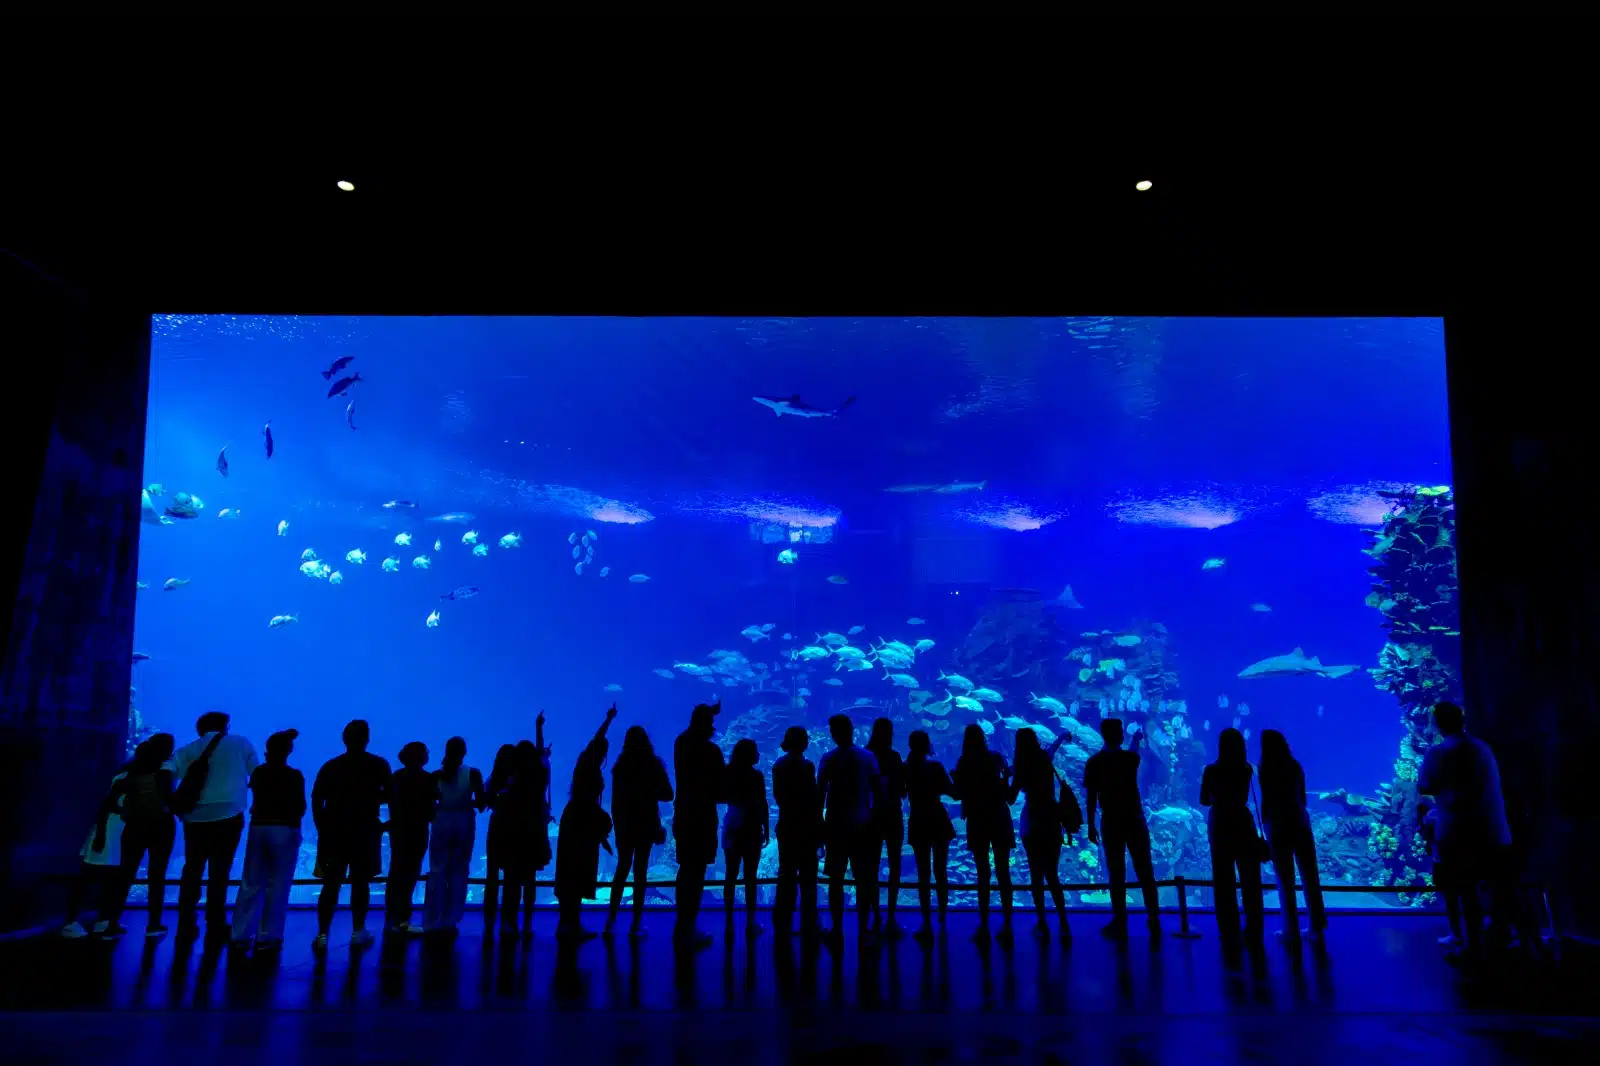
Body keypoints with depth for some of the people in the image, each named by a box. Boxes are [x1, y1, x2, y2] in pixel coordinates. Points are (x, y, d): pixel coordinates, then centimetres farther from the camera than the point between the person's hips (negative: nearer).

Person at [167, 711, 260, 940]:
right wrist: (241, 784, 26)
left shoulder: (186, 750, 14)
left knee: (192, 869, 15)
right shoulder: (240, 744, 8)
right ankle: (215, 927, 6)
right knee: (219, 871, 4)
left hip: (194, 817, 3)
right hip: (228, 816, -3)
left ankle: (186, 925, 16)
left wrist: (175, 804, 12)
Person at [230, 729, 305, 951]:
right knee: (277, 886, 1)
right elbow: (300, 808, -3)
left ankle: (241, 935, 12)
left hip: (258, 828, 4)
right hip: (284, 831, -4)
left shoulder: (258, 772, 4)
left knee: (251, 884, 11)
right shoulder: (294, 776, -8)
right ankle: (267, 937, 2)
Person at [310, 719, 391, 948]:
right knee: (360, 882, 7)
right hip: (364, 830, -2)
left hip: (333, 831, 2)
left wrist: (321, 827, 7)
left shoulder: (330, 766, 4)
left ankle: (322, 935, 5)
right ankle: (358, 933, 9)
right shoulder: (378, 765, -2)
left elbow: (316, 799, 0)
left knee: (331, 885, 7)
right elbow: (389, 795, -6)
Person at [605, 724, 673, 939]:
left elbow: (615, 797, 5)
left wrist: (616, 822, 14)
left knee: (622, 868, 15)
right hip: (645, 823, -3)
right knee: (640, 872, 2)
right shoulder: (653, 764, -8)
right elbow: (667, 795, -6)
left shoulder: (620, 765, 1)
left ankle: (611, 920, 11)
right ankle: (636, 925, 0)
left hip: (624, 823, 3)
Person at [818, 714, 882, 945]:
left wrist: (819, 822, -1)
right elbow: (877, 789, -1)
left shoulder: (829, 759, -6)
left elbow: (820, 793, -9)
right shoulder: (867, 757, -1)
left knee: (836, 879, 9)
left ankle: (837, 929, 11)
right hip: (862, 825, 1)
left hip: (835, 825, -1)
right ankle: (863, 930, 8)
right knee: (863, 879, 8)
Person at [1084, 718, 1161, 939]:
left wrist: (1090, 825, -1)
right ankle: (1154, 921, 14)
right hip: (1134, 819, 2)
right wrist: (1137, 741, 47)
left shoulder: (1094, 762, -5)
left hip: (1111, 822, -1)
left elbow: (1091, 796, -7)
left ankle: (1120, 924, 4)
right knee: (1145, 871, 9)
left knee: (1117, 873, 3)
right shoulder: (1130, 757, 0)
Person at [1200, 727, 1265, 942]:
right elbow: (1244, 797, 8)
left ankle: (1229, 929, 8)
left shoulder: (1212, 770, -11)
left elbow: (1204, 801, -3)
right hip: (1242, 822, 2)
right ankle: (1253, 928, 14)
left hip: (1220, 825, -2)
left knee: (1223, 880, 6)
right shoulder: (1247, 769, -4)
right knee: (1250, 878, 11)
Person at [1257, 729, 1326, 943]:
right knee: (1310, 876, 9)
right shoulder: (1295, 766, 3)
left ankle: (1291, 929, 8)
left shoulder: (1266, 770, -9)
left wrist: (1264, 826, -1)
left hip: (1278, 826, -4)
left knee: (1285, 880, 3)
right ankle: (1316, 927, 14)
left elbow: (1266, 802, -9)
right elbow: (1302, 797, 9)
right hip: (1300, 823, 4)